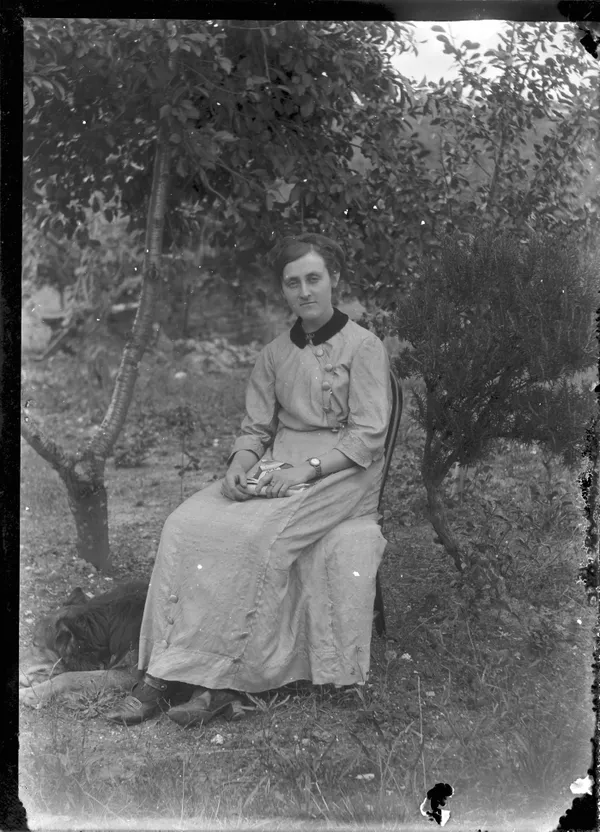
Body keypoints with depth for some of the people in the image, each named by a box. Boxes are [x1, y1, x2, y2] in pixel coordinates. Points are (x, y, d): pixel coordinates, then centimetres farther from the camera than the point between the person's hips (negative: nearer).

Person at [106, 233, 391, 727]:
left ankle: (218, 678, -29)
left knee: (256, 533, -34)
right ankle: (162, 672, -27)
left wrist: (307, 469, -20)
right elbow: (255, 428, 16)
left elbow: (368, 436, -8)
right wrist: (242, 463, -7)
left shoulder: (364, 347, -1)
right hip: (277, 469, 5)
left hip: (342, 474, -5)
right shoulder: (275, 355, 16)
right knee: (185, 524, -21)